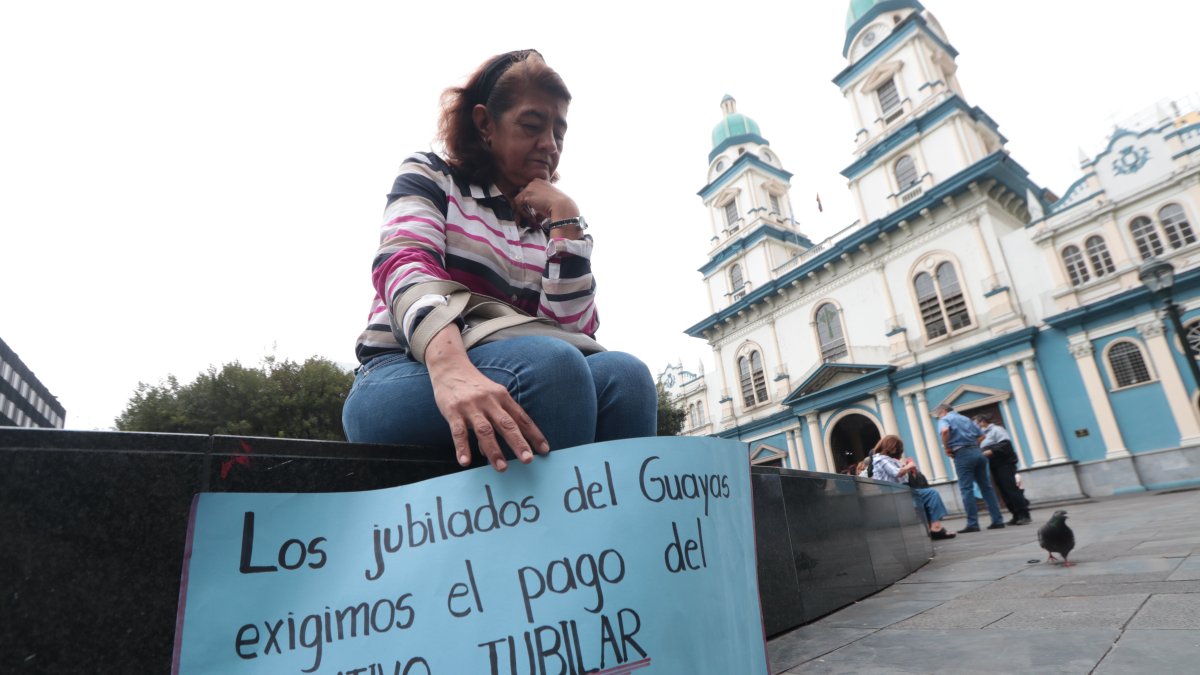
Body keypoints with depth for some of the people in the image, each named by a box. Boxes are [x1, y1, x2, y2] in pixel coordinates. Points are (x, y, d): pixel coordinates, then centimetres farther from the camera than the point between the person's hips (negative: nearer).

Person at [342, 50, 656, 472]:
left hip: (507, 387, 4)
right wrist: (451, 367, -35)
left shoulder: (548, 225, 16)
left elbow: (572, 335, 0)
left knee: (623, 376, -25)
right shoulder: (431, 176, 8)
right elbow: (402, 265, -15)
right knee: (549, 365, -32)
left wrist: (566, 219, -3)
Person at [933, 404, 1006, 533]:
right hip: (977, 452, 7)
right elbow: (981, 435, 25)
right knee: (986, 487, 10)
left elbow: (944, 431, -21)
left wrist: (947, 448, -10)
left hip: (963, 455, -7)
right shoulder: (965, 419, 24)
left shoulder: (945, 419, 2)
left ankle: (972, 524, -7)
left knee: (966, 490, -5)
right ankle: (998, 520, 11)